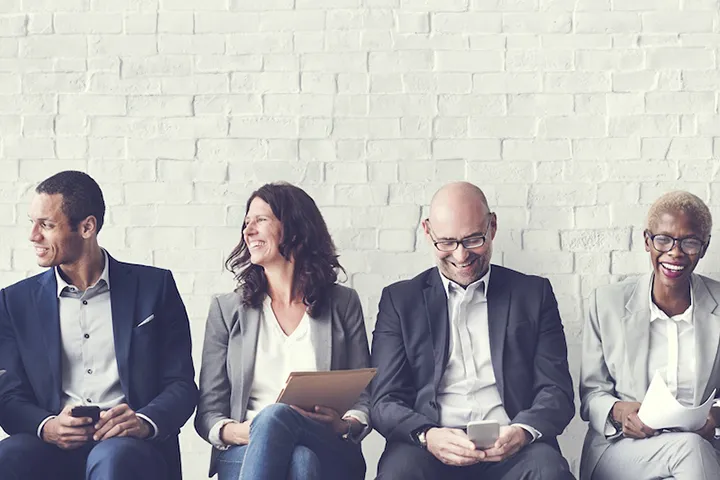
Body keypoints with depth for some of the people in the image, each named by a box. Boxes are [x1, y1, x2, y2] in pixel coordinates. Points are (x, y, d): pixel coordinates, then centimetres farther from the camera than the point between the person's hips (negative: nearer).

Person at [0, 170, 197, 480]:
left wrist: (144, 422, -17)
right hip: (54, 445, 2)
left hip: (130, 446, -1)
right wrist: (46, 427, -15)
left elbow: (182, 385, 6)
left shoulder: (154, 286, 9)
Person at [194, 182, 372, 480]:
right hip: (246, 453, 0)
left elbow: (363, 399, 13)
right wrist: (233, 431, -14)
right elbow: (208, 411, 10)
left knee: (275, 417, -37)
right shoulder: (227, 309, 15)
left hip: (328, 454, 1)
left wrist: (345, 426, -12)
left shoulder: (343, 304, 15)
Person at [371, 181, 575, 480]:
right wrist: (427, 436, -17)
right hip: (430, 453, 0)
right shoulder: (399, 300, 13)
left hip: (509, 449, 0)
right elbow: (385, 402, 5)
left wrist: (523, 431, -15)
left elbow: (556, 391, 8)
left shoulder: (534, 293, 15)